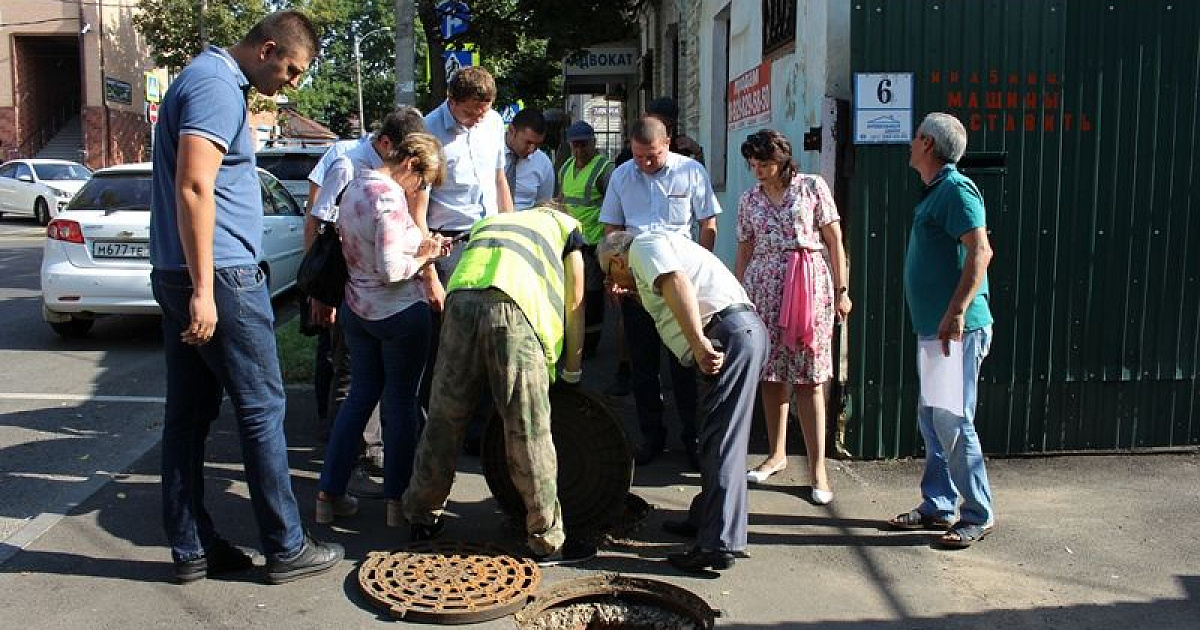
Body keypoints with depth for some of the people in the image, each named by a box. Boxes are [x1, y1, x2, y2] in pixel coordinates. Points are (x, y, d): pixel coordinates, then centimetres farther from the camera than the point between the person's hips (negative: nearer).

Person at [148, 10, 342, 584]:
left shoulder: (211, 80, 20)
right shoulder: (217, 87, -13)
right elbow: (194, 188, -23)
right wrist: (203, 290, -25)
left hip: (176, 276, 10)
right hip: (220, 277, -10)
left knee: (189, 413, 11)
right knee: (262, 408, -2)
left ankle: (192, 549, 19)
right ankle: (286, 549, 8)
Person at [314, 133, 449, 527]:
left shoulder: (354, 188, 7)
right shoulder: (390, 197, -21)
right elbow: (390, 270, -25)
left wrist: (419, 244, 8)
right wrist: (424, 257, -8)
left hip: (357, 310, 8)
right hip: (400, 314, -8)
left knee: (360, 395, 16)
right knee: (401, 402, 5)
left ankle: (329, 495, 18)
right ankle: (396, 501, 15)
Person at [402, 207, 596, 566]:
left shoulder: (489, 222, 40)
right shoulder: (566, 226, 29)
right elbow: (574, 305, 24)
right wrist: (572, 370, 32)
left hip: (462, 300, 4)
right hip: (513, 307, -4)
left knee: (444, 420, 16)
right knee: (529, 434, 2)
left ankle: (422, 516, 31)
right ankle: (547, 542, 13)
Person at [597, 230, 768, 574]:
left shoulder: (642, 245, 2)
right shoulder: (665, 242, 32)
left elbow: (677, 284, -18)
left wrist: (699, 343, -28)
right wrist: (638, 292, 40)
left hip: (731, 331, -11)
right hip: (746, 330, 11)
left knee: (720, 440, -12)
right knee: (713, 437, 18)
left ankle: (719, 545, -12)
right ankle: (706, 517, 29)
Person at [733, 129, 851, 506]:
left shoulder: (812, 186, 2)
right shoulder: (749, 200, 11)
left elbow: (834, 241, 2)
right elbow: (743, 253, 14)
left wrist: (841, 290, -2)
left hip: (809, 287, -3)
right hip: (763, 290, 3)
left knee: (808, 379, -5)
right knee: (771, 375, 7)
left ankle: (818, 468, 0)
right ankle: (777, 454, 22)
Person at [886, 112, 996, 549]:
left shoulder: (956, 189, -12)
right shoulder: (935, 192, 18)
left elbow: (981, 250, -25)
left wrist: (957, 311, -31)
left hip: (957, 330, -10)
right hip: (933, 328, 10)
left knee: (952, 421, -6)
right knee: (930, 419, 13)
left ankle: (978, 515, 6)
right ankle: (938, 506, 22)